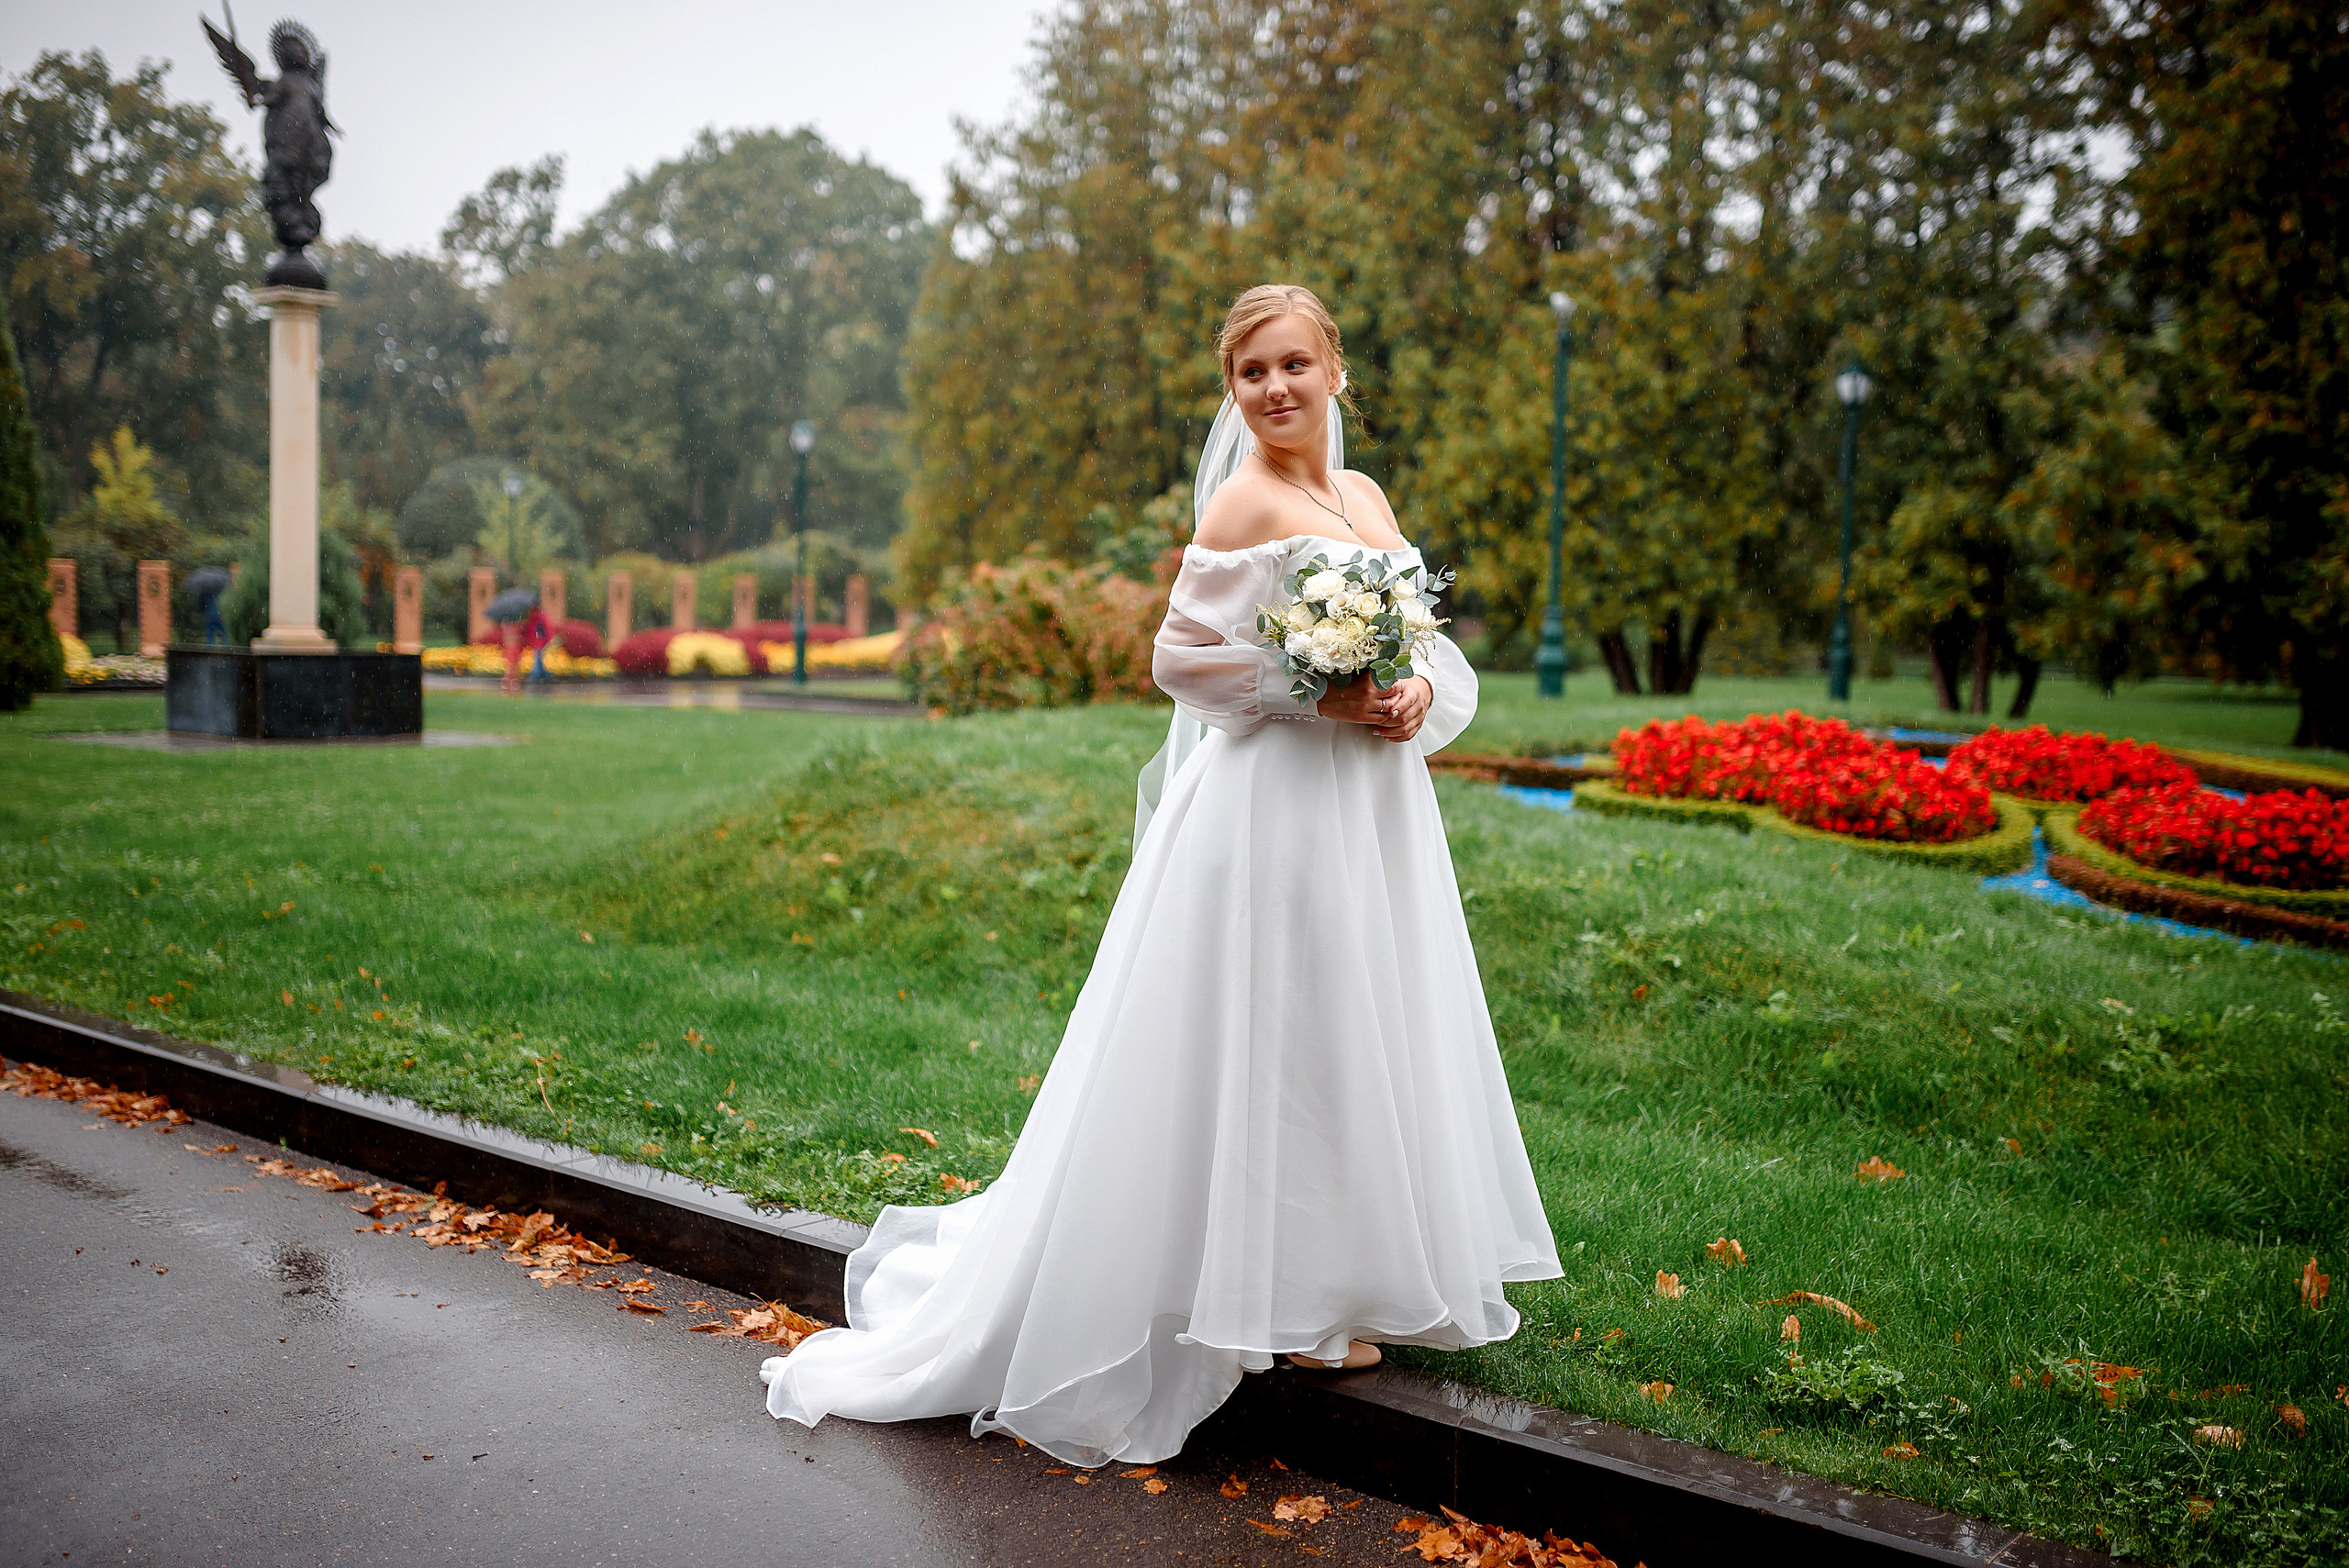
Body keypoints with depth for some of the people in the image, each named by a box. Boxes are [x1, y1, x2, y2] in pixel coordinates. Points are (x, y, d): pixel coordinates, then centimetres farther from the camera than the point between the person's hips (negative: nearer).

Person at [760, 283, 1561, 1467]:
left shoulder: (1366, 498, 13)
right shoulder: (1245, 502, -9)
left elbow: (1425, 647, 16)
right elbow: (1182, 657, -12)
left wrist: (1418, 696, -5)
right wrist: (1316, 699, -18)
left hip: (1375, 812, 8)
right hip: (1275, 804, -8)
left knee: (1355, 1036, 15)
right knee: (1271, 1040, 0)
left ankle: (1345, 1275, 31)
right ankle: (1279, 1302, 16)